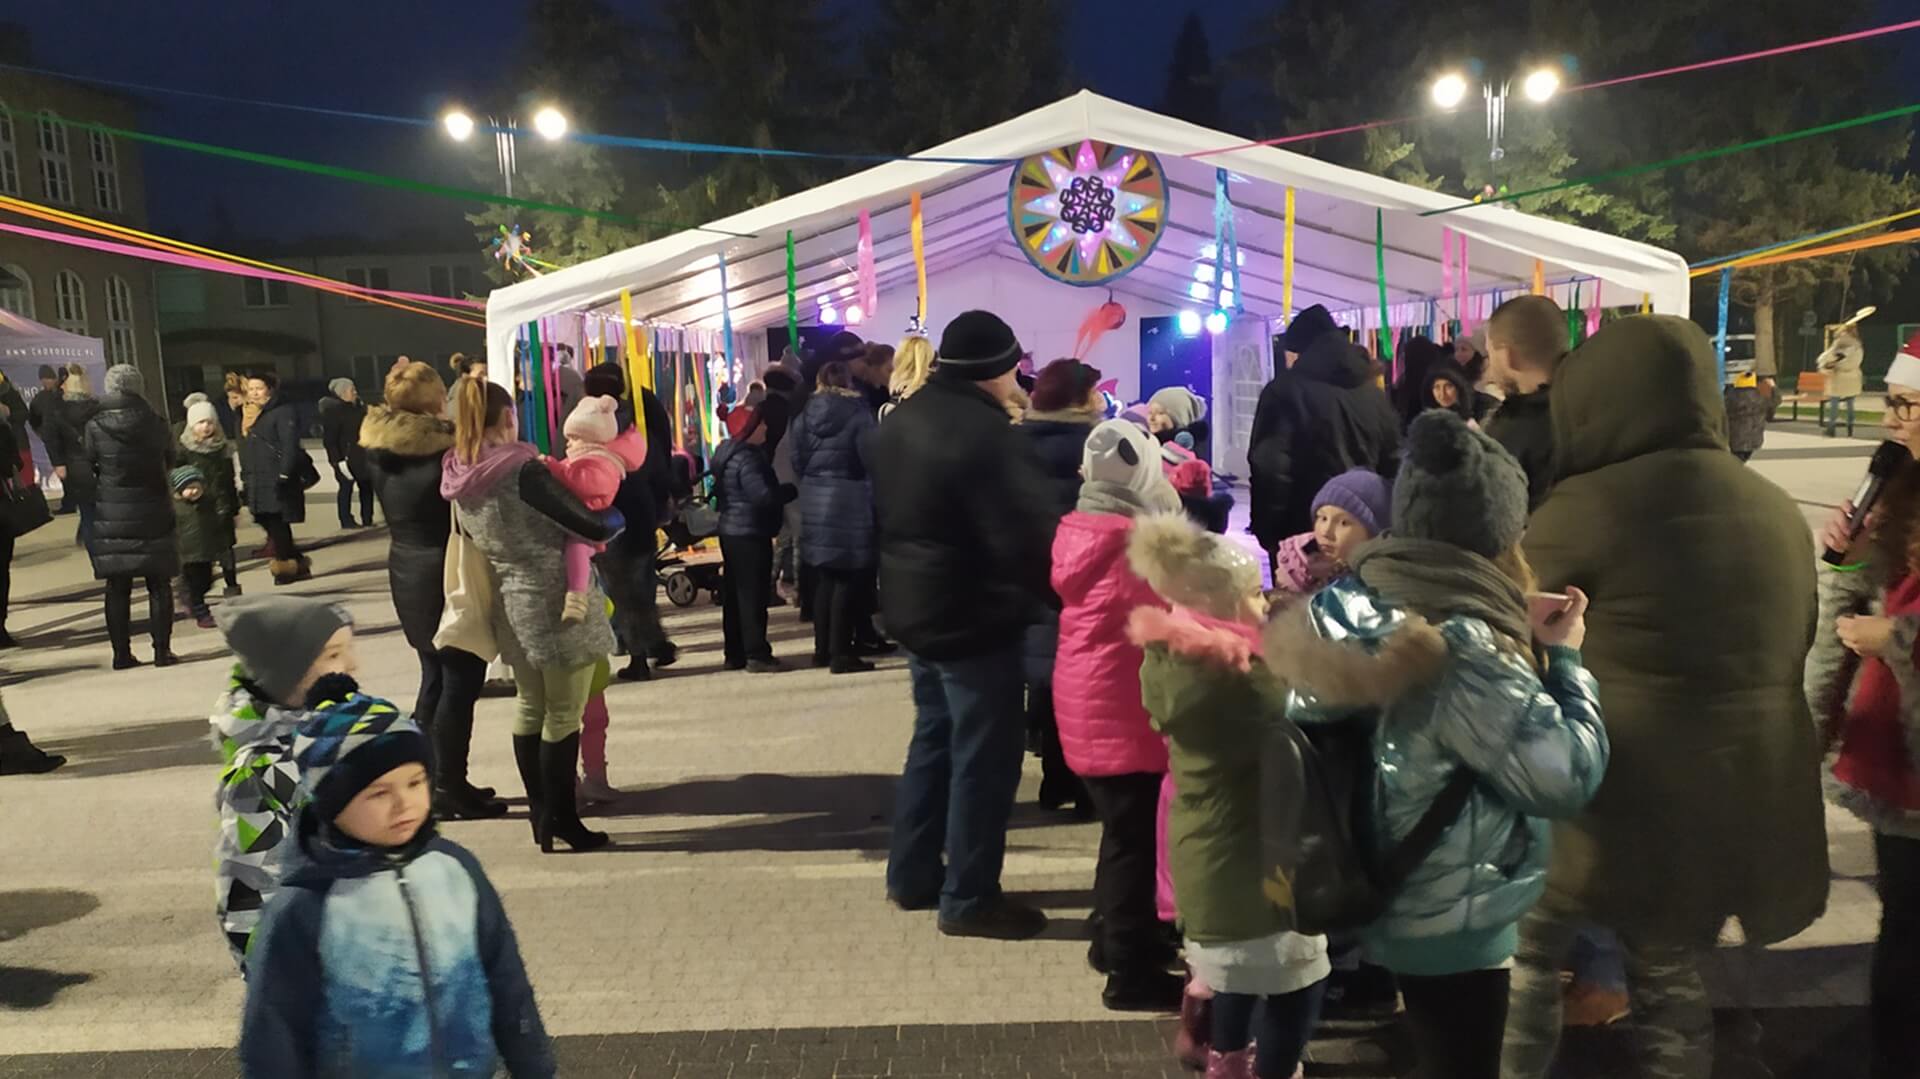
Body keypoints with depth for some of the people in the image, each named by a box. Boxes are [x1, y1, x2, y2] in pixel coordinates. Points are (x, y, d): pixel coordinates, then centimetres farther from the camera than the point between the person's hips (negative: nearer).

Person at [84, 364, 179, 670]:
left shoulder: (94, 428, -7)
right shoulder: (155, 424, -7)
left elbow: (87, 469, 0)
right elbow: (170, 462, 6)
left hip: (111, 516, 1)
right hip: (152, 513, -1)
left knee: (117, 588, 8)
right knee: (159, 585, 6)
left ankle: (121, 652, 10)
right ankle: (162, 650, 5)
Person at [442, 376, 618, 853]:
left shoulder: (459, 480, 2)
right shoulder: (524, 471, -19)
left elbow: (474, 539, 13)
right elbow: (594, 527, -17)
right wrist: (616, 520, 3)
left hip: (513, 606, 7)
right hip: (558, 602, -7)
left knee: (530, 708, 17)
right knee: (563, 716, 2)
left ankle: (541, 817, 24)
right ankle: (563, 821, 10)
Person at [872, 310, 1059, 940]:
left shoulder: (902, 421, 8)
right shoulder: (985, 434, -23)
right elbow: (1027, 537, -24)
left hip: (915, 606, 10)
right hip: (973, 617, -10)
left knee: (934, 736, 21)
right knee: (984, 753, 1)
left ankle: (912, 873, 30)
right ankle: (969, 899, 9)